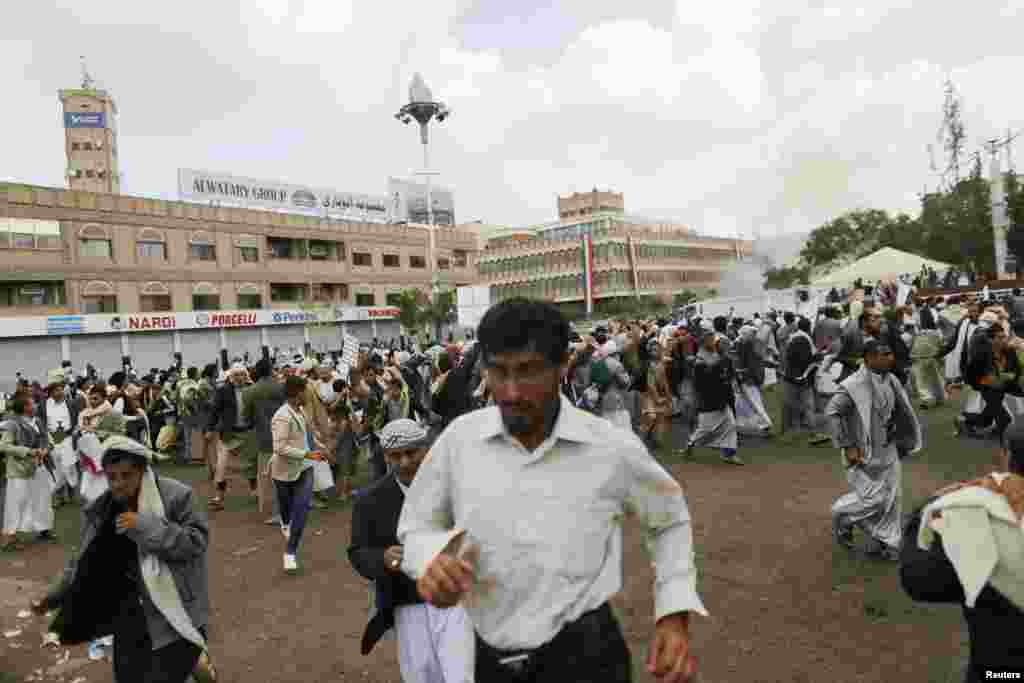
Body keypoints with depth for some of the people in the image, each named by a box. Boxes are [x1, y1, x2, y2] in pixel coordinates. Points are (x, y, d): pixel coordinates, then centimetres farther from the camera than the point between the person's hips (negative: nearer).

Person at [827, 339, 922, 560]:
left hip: (888, 450, 7)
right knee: (873, 498, -2)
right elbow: (832, 412, -23)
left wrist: (900, 439, 14)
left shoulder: (890, 380, 0)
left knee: (891, 497, 12)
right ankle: (842, 517, 26)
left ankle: (884, 542, 28)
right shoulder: (854, 385, -23)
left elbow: (899, 412, 16)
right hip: (865, 453, -7)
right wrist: (847, 446, -21)